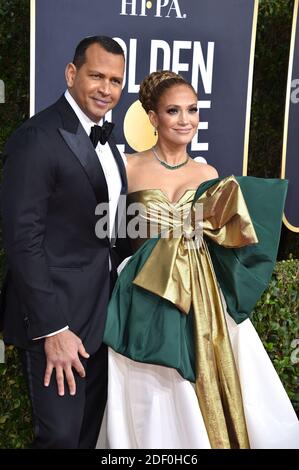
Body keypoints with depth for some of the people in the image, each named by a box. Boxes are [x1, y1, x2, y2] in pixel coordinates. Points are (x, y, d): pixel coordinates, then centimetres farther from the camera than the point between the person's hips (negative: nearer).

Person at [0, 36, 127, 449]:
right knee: (61, 435, 4)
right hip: (57, 313, -8)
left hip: (102, 311, 8)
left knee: (92, 428, 20)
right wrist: (52, 330, -21)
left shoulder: (104, 135, 9)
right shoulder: (37, 138, -18)